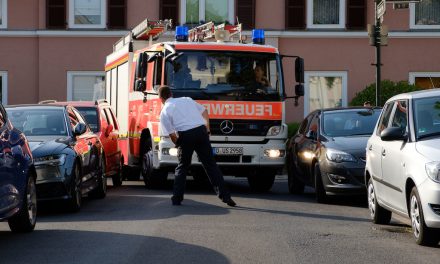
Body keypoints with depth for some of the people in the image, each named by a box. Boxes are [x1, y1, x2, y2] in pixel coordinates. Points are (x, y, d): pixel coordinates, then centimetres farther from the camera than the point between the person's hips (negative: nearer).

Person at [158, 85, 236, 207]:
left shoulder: (165, 111, 8)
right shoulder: (186, 100, 20)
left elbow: (172, 134, 3)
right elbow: (204, 111, 22)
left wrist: (178, 145, 19)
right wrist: (207, 128, 25)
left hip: (185, 135, -3)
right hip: (201, 131, 3)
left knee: (182, 166, 14)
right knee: (210, 164, 6)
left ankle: (177, 198, 11)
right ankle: (225, 196, 1)